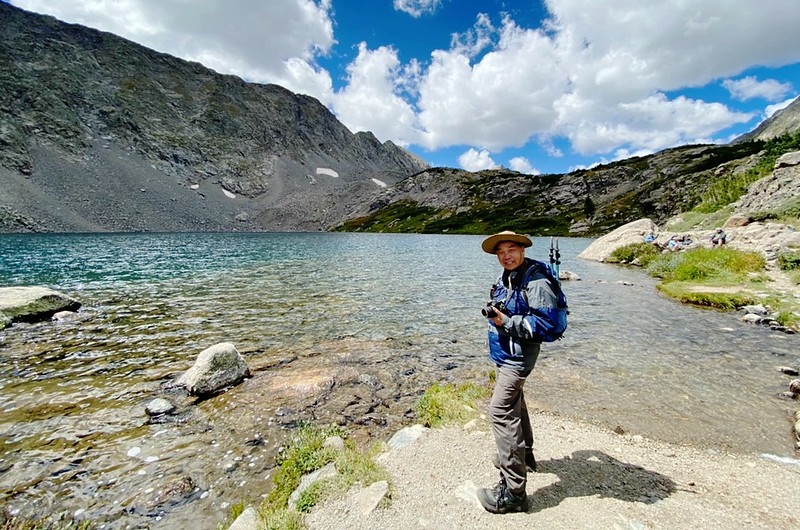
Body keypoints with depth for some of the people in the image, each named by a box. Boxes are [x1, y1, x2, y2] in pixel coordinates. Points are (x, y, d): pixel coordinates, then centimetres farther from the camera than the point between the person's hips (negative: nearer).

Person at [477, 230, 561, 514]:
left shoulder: (535, 281, -21)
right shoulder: (505, 278, 5)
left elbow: (544, 322, -25)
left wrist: (506, 321, -27)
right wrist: (494, 313, 0)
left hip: (518, 355, -10)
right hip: (505, 353, 10)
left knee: (501, 410, -12)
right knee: (514, 403, 24)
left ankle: (512, 491, -2)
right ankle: (523, 455, 47)